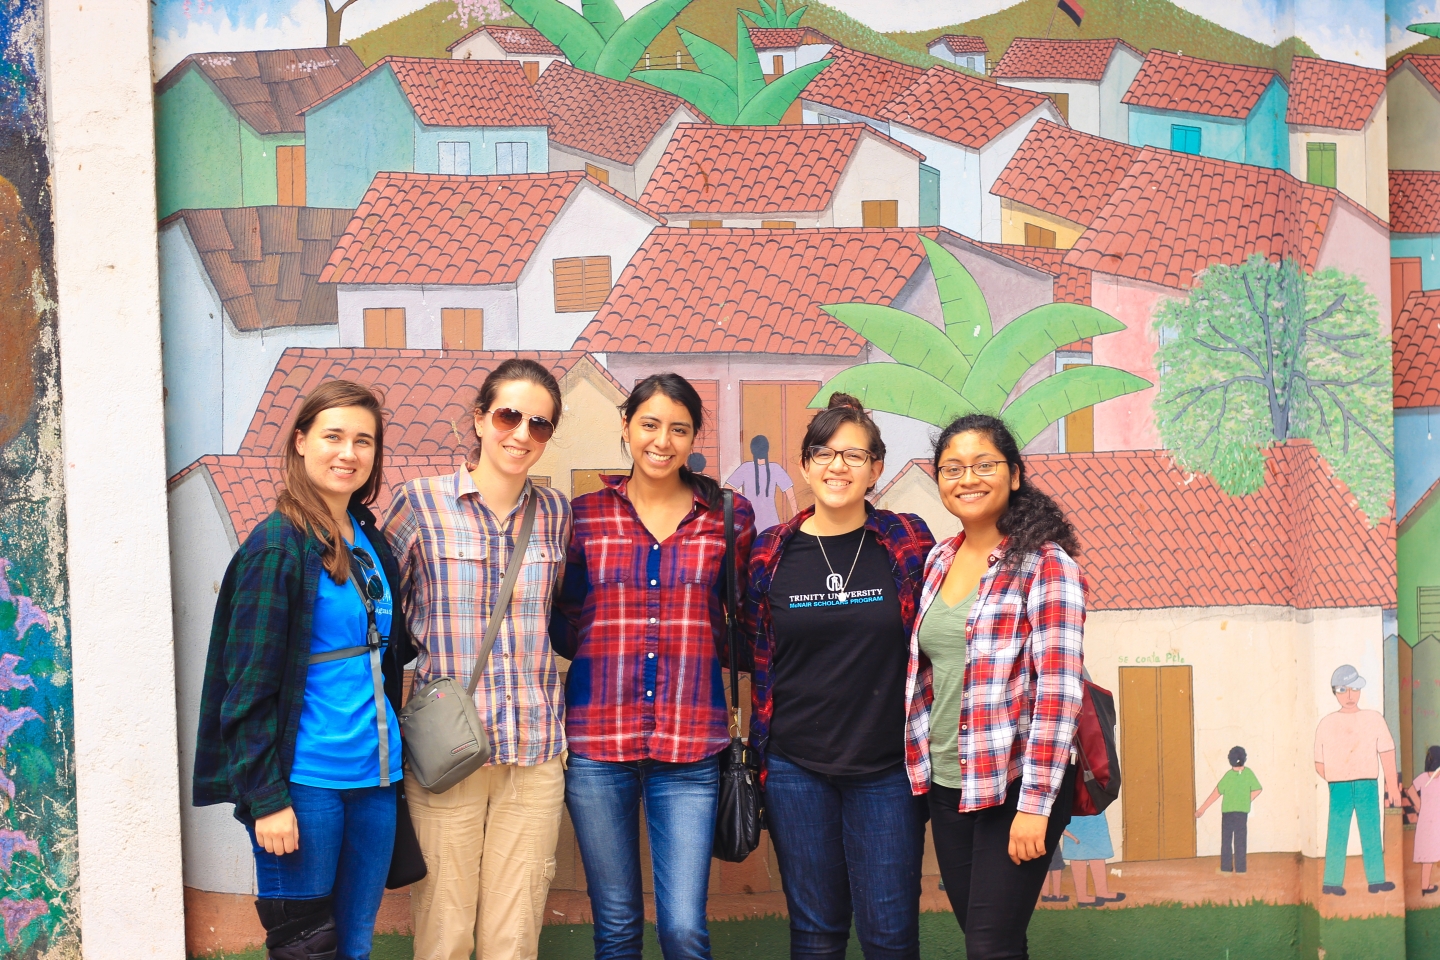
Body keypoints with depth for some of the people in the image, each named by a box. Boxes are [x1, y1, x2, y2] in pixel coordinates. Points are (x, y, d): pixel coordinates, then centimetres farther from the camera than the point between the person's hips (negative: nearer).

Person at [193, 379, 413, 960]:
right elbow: (249, 684, -12)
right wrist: (266, 797, -15)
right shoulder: (279, 544, -10)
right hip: (306, 780, -7)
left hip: (374, 778, 7)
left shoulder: (370, 542, 10)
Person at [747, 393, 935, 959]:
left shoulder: (909, 543, -1)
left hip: (887, 769, -1)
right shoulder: (771, 554, 1)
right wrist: (758, 758, 6)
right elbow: (757, 662, 8)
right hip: (797, 769, 1)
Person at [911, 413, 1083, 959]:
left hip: (1015, 786, -6)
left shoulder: (1045, 565, -12)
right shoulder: (940, 560, 8)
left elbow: (1058, 692, -16)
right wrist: (924, 766, 12)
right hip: (947, 785, 6)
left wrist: (1035, 805, -19)